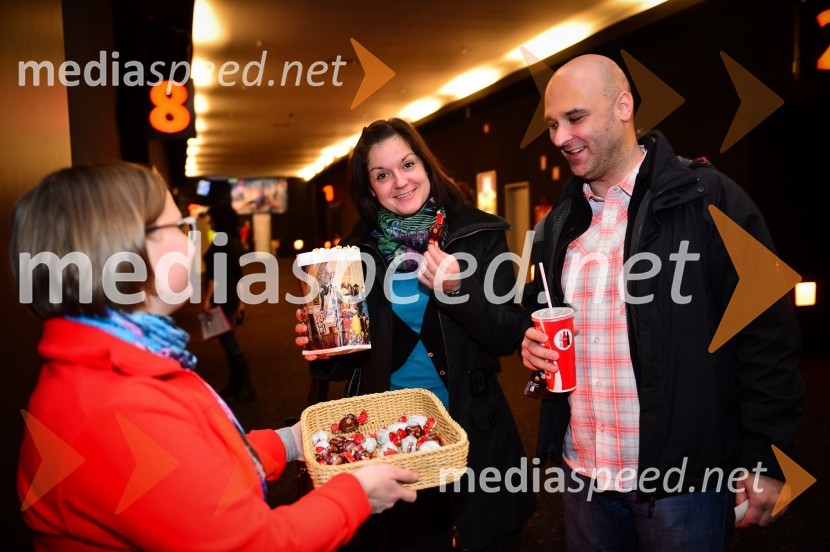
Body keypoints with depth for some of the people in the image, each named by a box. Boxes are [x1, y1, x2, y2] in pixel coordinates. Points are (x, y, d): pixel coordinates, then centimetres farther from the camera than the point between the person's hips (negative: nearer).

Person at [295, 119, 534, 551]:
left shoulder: (478, 234, -7)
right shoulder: (358, 250, -1)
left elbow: (510, 337, -10)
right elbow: (352, 354, 6)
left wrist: (459, 289, -25)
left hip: (472, 429, -1)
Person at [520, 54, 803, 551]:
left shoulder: (708, 200, -10)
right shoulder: (558, 224, 8)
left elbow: (767, 338, -10)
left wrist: (766, 459, -10)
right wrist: (535, 345, -1)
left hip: (682, 477, -5)